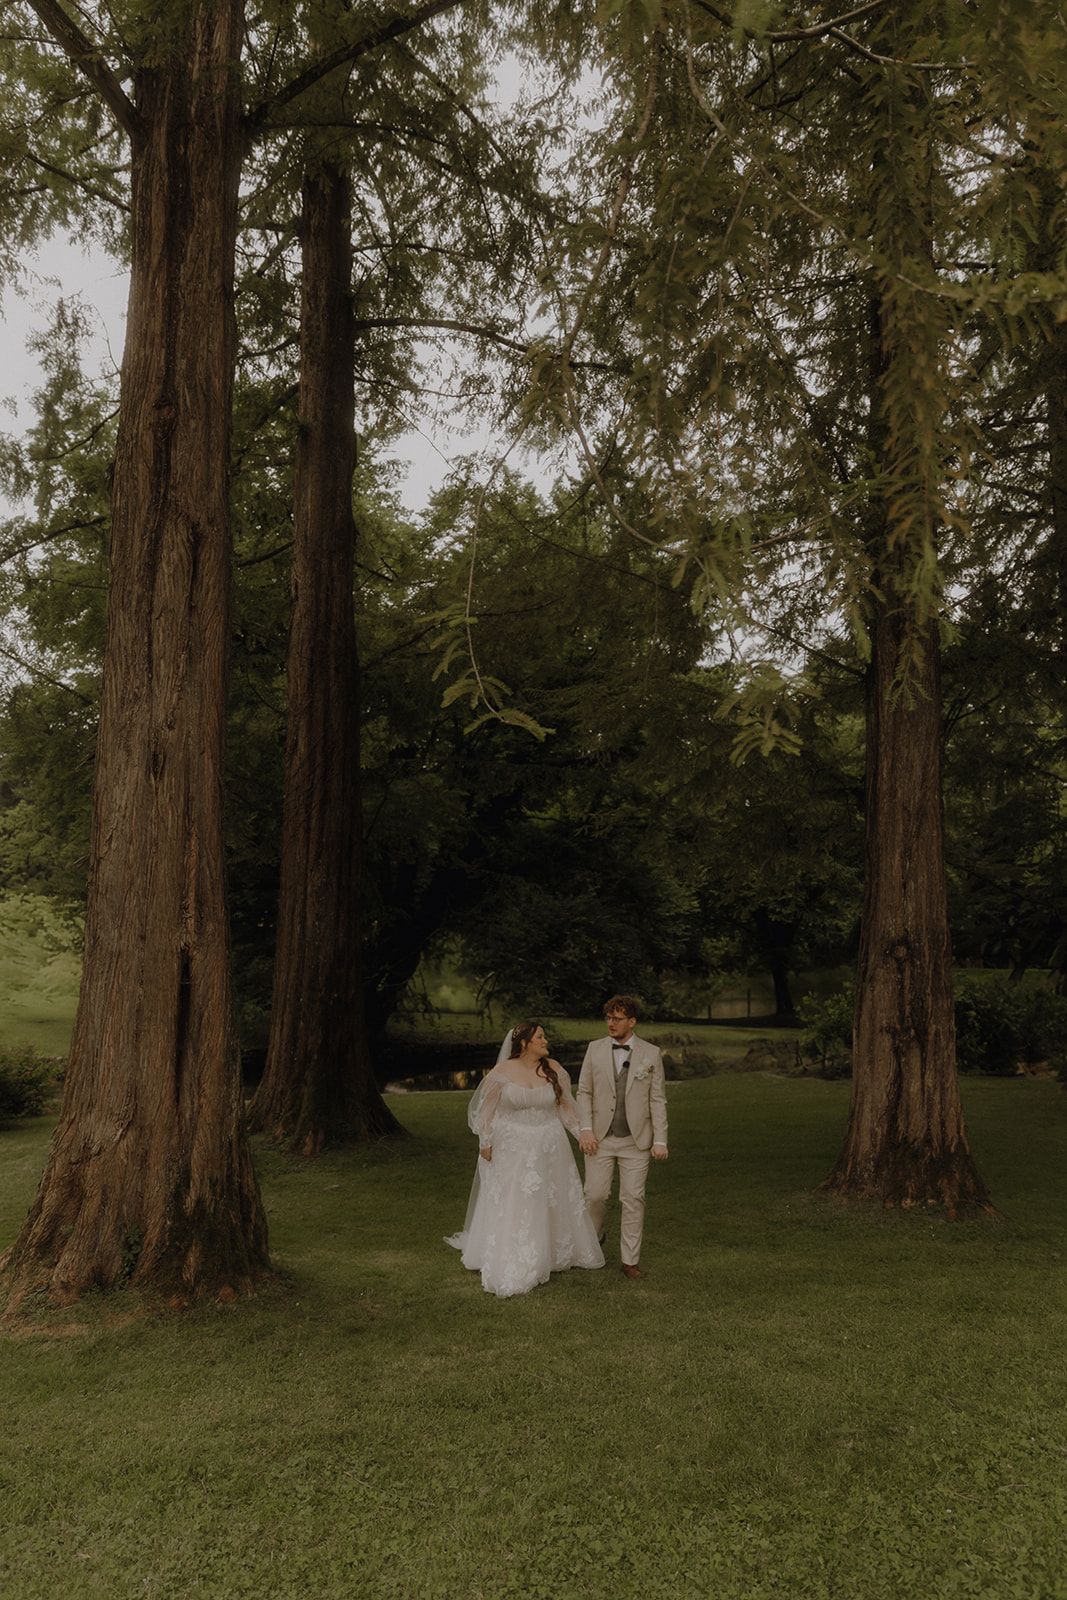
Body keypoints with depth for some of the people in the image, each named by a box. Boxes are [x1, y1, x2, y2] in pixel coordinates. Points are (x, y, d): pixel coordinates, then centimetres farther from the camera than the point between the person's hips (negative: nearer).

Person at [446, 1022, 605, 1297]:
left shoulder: (554, 1070, -2)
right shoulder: (503, 1071, -10)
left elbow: (566, 1106, 7)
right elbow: (487, 1109, -2)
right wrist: (485, 1142, -4)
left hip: (548, 1147, 3)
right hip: (512, 1148, -3)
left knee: (552, 1202, 14)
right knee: (510, 1207, 1)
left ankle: (557, 1253, 34)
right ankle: (511, 1269, 11)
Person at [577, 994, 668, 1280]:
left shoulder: (651, 1054, -1)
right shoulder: (595, 1049, 2)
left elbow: (658, 1100, 0)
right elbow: (584, 1093, 5)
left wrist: (660, 1140, -4)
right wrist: (585, 1129, -6)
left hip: (636, 1141, -1)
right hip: (600, 1138, 1)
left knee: (633, 1199, 3)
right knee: (595, 1195, 2)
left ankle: (630, 1259, 16)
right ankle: (592, 1239, 32)